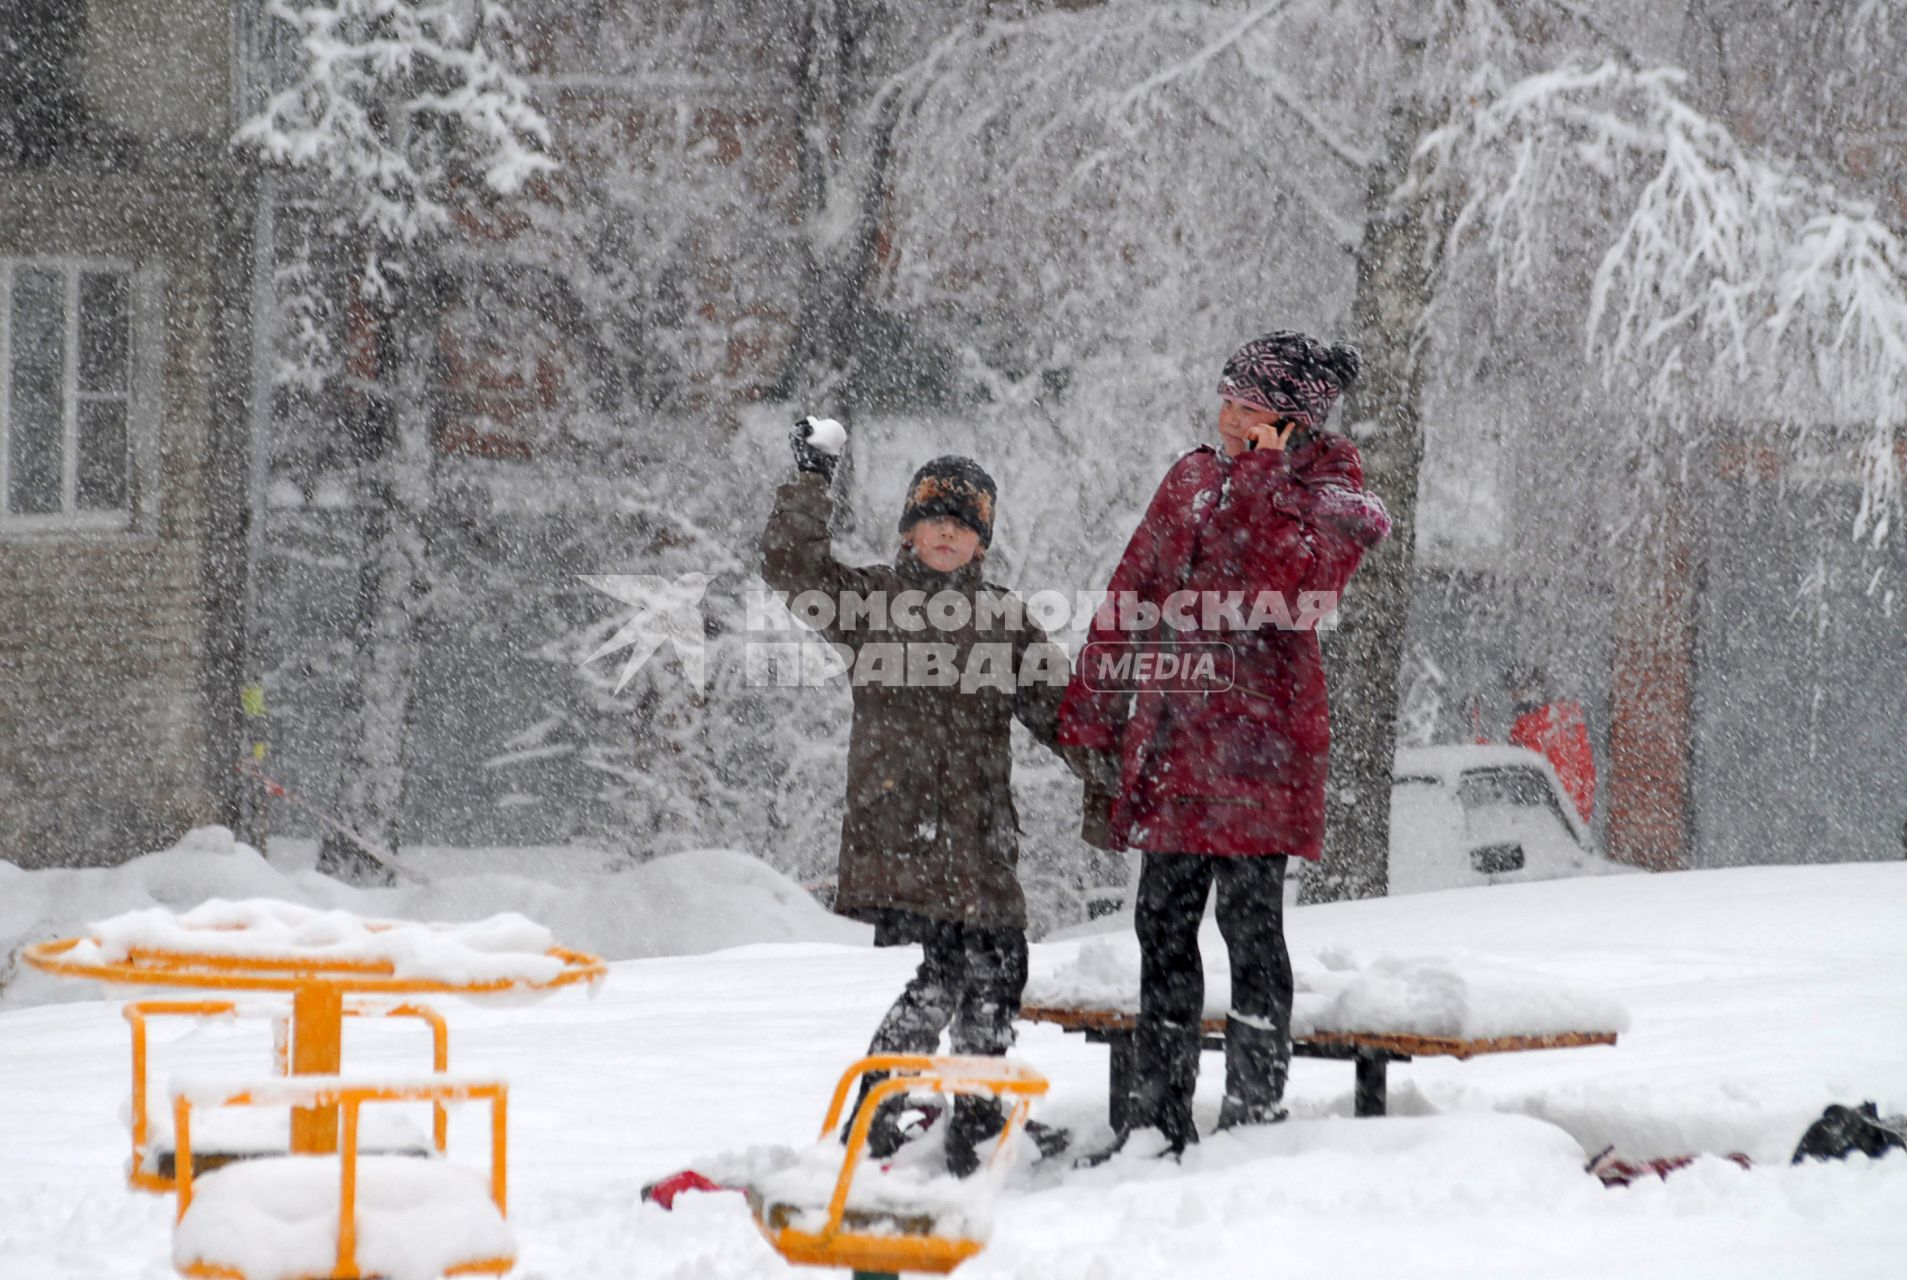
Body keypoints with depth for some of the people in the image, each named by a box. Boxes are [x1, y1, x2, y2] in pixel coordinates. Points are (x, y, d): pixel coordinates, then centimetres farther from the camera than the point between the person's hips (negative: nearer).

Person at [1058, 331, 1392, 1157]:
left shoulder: (1333, 506, -4)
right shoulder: (1194, 479, 14)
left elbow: (1283, 591, -23)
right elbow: (1132, 595, 17)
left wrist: (1261, 474, -17)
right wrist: (1092, 718, 13)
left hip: (1260, 736, -6)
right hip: (1175, 733, 6)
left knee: (1250, 922, -5)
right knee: (1164, 922, 9)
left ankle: (1254, 1114, 1)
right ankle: (1159, 1117, 16)